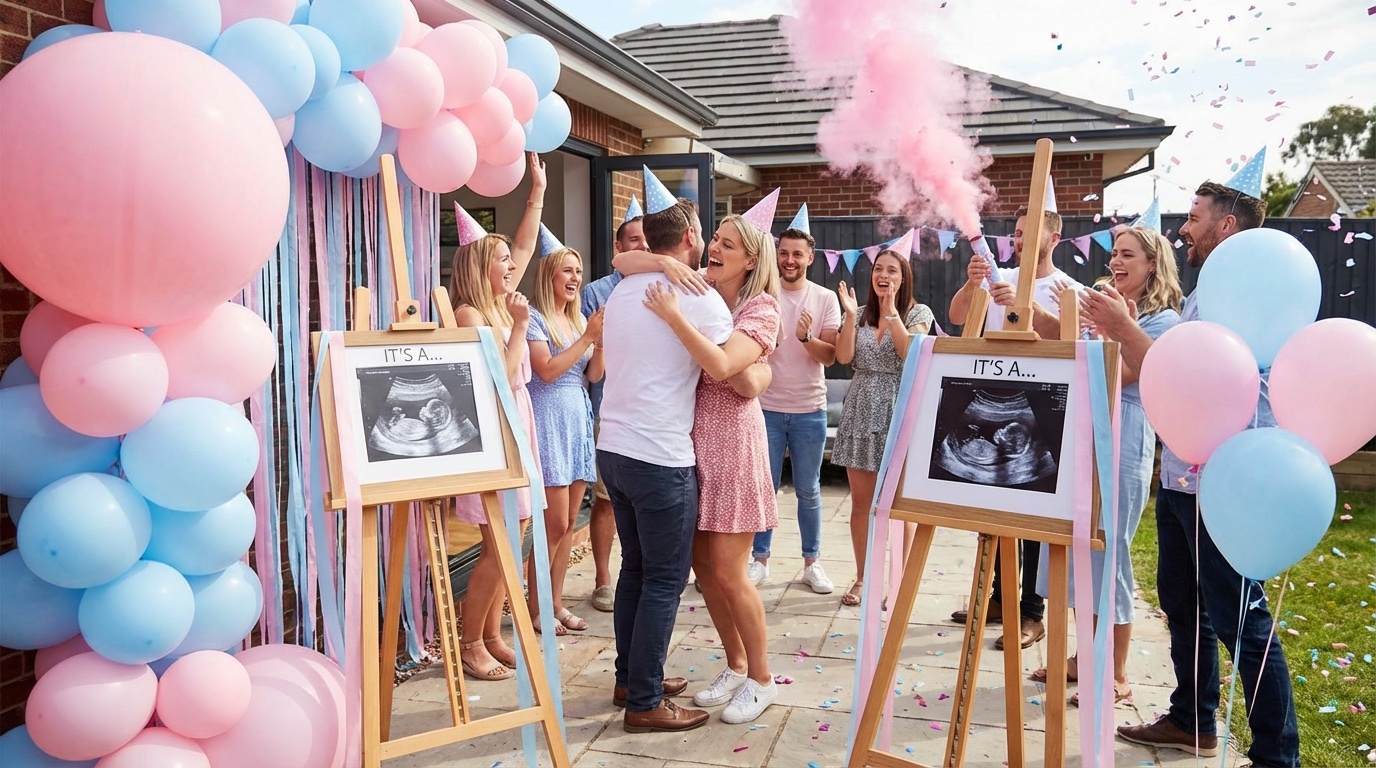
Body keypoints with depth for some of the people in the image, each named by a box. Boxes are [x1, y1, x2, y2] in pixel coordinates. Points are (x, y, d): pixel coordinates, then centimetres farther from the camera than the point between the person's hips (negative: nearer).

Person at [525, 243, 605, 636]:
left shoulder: (579, 318, 14)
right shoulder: (534, 317, -6)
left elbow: (594, 375, 10)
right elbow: (546, 370, -16)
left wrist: (601, 342, -7)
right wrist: (587, 337, -16)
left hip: (579, 419, 7)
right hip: (549, 421, -7)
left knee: (569, 523, 9)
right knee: (555, 523, -6)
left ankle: (556, 602, 19)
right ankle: (535, 607, 8)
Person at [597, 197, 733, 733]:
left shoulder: (622, 293, 11)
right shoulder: (700, 297, -10)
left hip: (612, 447, 8)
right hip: (661, 458, -8)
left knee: (635, 568, 19)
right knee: (663, 581, 2)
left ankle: (631, 679, 30)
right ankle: (644, 704, 9)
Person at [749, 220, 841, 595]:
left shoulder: (825, 299, 1)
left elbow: (830, 356, -5)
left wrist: (806, 337, -25)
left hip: (809, 409, 1)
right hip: (767, 406, -1)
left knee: (808, 490, 10)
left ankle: (812, 562, 21)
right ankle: (759, 559, 18)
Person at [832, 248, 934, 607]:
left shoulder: (918, 312, 2)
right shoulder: (859, 313, 10)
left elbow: (910, 353, -15)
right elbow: (843, 356, -3)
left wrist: (890, 311, -15)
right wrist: (849, 315, -11)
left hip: (898, 413, -3)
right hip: (860, 413, 3)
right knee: (861, 502, 8)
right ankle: (861, 578, 19)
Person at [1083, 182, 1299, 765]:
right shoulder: (1198, 301, 17)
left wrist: (1125, 328, -16)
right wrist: (1119, 330, 7)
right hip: (1179, 479, 10)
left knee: (1240, 620, -5)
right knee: (1183, 605, 18)